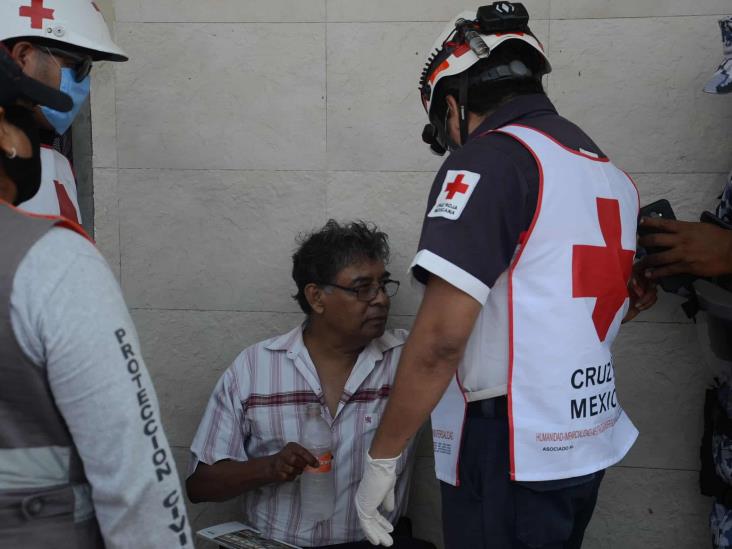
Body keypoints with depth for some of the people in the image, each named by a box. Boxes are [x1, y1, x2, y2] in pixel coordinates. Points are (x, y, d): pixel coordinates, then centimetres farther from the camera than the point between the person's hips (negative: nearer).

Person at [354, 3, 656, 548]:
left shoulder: (490, 160, -14)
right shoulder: (611, 173, 12)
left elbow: (441, 336, -20)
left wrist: (382, 457, -14)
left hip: (512, 452, -8)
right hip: (587, 444, 8)